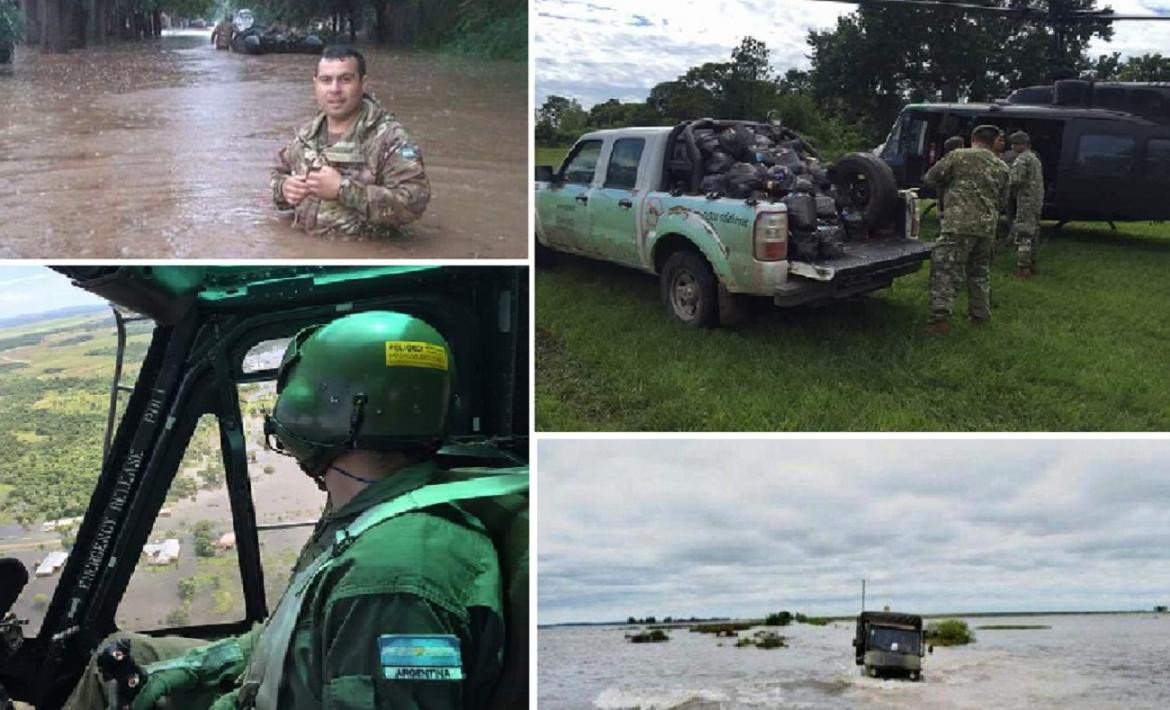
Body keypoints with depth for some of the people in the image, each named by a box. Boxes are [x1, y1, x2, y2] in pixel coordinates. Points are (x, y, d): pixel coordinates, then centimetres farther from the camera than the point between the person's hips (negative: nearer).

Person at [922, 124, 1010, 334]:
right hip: (988, 225, 6)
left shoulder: (959, 156, -1)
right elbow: (1002, 200, 22)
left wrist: (948, 187, 23)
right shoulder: (1001, 167, 15)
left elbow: (931, 178, 4)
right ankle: (980, 314, 27)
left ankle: (941, 316, -19)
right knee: (979, 271, 20)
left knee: (944, 269, -7)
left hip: (959, 223, -5)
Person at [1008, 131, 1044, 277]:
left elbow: (1016, 180, -22)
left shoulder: (1022, 159, -13)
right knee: (1032, 233, 17)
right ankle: (1031, 264, 25)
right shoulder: (1035, 158, 20)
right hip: (1038, 201, 10)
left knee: (1023, 235, -9)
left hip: (1026, 201, -10)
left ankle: (1023, 268, -11)